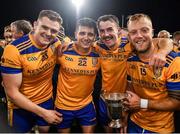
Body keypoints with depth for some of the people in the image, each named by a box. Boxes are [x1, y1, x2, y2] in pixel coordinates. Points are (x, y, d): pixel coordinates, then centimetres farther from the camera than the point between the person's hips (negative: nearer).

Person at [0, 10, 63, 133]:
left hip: (47, 99, 4)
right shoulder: (15, 49, -26)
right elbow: (12, 92, -21)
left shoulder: (56, 43, -14)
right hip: (21, 105, -3)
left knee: (45, 130, 23)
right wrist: (43, 112, -20)